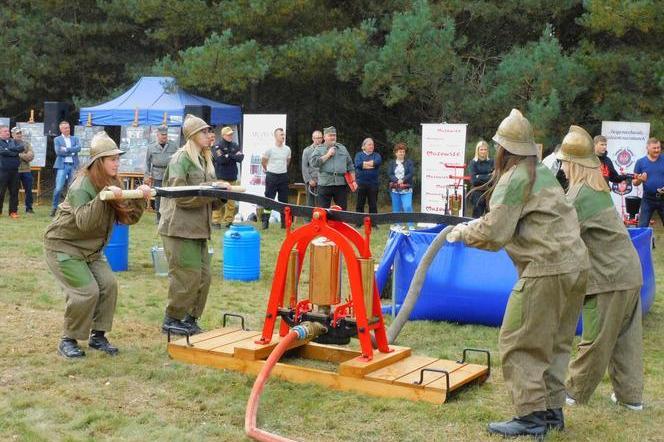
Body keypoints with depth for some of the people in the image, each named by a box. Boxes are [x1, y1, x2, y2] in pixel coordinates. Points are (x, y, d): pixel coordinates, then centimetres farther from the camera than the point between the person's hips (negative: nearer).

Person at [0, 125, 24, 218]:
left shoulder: (13, 141, 16)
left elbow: (21, 147, -1)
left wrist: (9, 149, -11)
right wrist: (15, 152, -6)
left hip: (14, 170, 4)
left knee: (14, 191, 4)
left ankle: (13, 211, 11)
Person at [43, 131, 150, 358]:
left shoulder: (113, 185, 1)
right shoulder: (81, 187, -23)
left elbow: (127, 217, -3)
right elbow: (84, 222, -37)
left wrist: (141, 200, -19)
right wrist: (102, 198, -47)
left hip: (90, 249, 7)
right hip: (62, 246, -7)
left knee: (108, 284, -7)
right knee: (87, 291, -16)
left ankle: (98, 336, 7)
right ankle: (68, 340, 1)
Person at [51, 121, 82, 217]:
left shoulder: (75, 138, 15)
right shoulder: (57, 139, 8)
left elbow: (78, 148, -4)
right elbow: (58, 151, -7)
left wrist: (66, 149, -10)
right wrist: (72, 152, -6)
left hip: (73, 166, 3)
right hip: (62, 165, -3)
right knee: (58, 188, -10)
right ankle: (54, 207, 3)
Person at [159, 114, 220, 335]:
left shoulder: (204, 160, 18)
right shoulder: (181, 159, -8)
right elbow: (180, 195, -17)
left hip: (198, 229, 8)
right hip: (180, 228, -8)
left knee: (203, 276, 8)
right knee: (187, 276, -6)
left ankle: (190, 319, 20)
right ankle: (172, 319, 9)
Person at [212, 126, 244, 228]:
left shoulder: (235, 146, 14)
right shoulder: (217, 147, 0)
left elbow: (241, 158, 0)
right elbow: (220, 159, -15)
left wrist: (228, 156, -9)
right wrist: (234, 156, -6)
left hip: (233, 178, 4)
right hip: (221, 178, -4)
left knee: (231, 201, 4)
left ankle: (228, 221, 10)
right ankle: (216, 221, -3)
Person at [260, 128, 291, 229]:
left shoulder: (287, 149, 4)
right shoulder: (270, 149, -8)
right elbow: (263, 161, 5)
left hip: (283, 176, 4)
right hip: (271, 176, -4)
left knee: (284, 200, 6)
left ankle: (284, 222, 11)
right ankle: (265, 221, 3)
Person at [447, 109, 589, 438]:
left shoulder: (515, 179, -11)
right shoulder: (542, 171, 17)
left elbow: (493, 233, -14)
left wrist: (462, 233, 2)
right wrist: (479, 225, 15)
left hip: (547, 270, -9)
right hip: (574, 266, 9)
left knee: (520, 344, -2)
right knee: (554, 344, 16)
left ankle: (531, 417, 0)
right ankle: (552, 410, 23)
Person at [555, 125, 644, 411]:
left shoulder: (581, 194, -17)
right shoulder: (599, 188, 12)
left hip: (610, 278, -9)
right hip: (628, 272, 9)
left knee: (596, 340, 3)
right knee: (626, 337, 14)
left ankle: (575, 392, 15)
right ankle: (630, 395, 21)